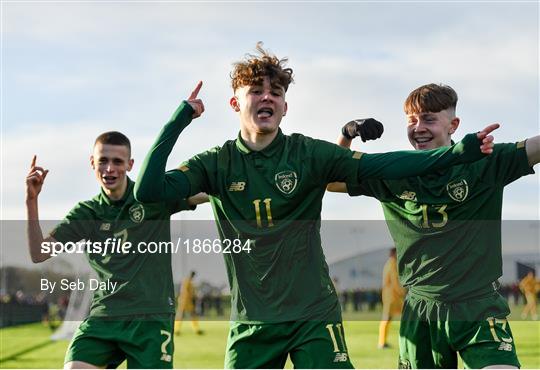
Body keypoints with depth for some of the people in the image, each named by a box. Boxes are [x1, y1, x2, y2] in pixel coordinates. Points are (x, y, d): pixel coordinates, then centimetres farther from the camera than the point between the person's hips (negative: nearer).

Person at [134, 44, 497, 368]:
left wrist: (458, 151, -20)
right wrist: (180, 118, -13)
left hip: (314, 316, -2)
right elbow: (148, 190, -10)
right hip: (250, 322, 2)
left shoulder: (309, 153, -3)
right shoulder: (217, 163, 1)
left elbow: (380, 166, -10)